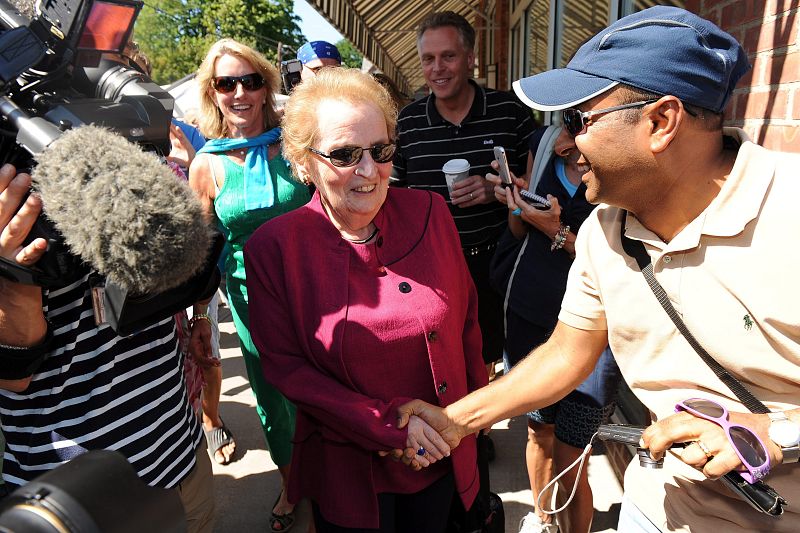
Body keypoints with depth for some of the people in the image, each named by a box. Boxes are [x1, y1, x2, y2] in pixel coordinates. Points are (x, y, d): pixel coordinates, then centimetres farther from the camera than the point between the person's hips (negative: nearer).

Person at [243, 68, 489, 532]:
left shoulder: (428, 212, -10)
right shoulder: (274, 247, -16)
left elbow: (467, 316, 1)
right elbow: (285, 365, -13)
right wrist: (389, 423, -19)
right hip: (347, 469, -2)